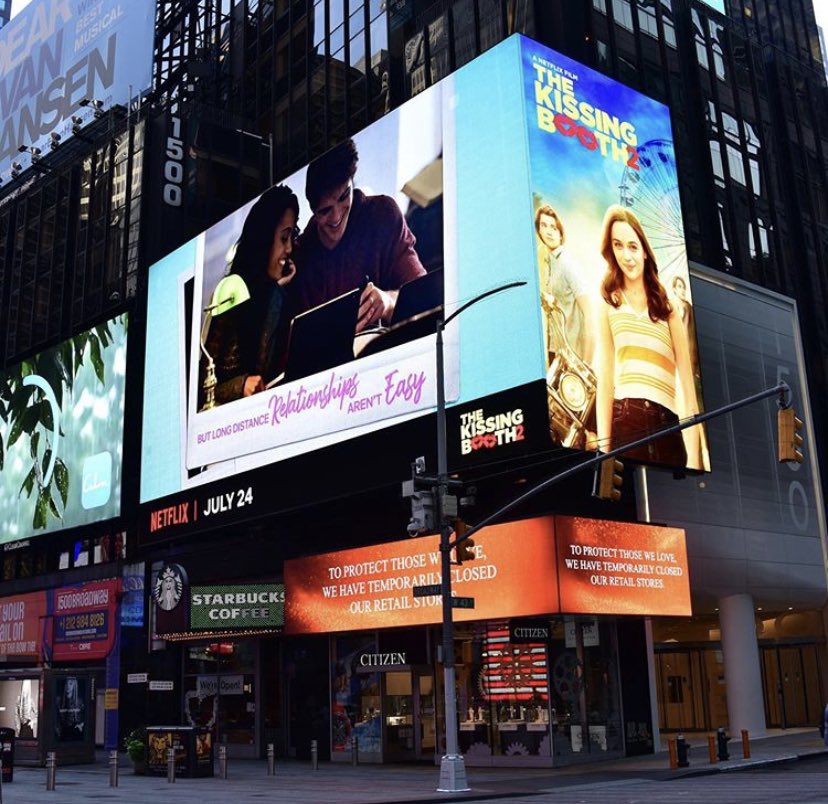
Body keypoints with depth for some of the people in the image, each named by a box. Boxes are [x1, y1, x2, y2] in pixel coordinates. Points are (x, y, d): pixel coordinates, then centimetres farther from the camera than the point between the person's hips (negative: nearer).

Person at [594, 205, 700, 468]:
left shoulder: (666, 303, 11)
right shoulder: (609, 304, 9)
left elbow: (687, 379, 6)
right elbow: (605, 379, 3)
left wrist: (694, 452, -1)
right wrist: (604, 446, -5)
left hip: (667, 423, 1)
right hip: (626, 421, -1)